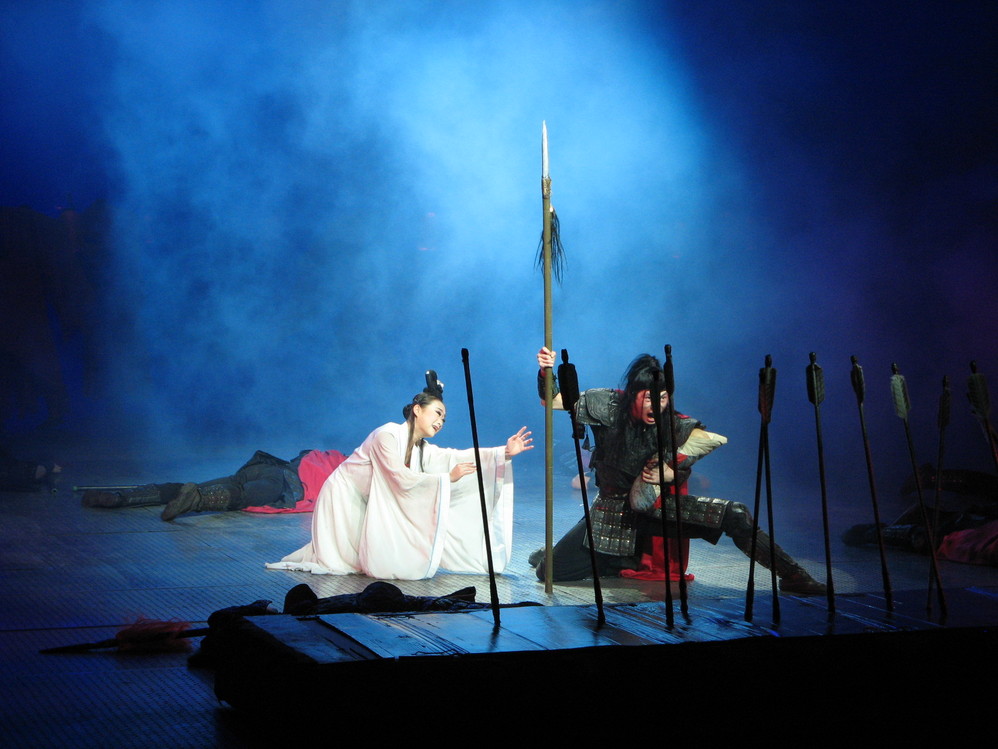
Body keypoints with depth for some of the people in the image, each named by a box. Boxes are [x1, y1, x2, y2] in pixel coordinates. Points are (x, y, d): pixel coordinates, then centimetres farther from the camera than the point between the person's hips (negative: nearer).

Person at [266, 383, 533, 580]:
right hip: (344, 499, -8)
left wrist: (504, 453, -21)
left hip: (370, 506, 8)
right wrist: (448, 478, -28)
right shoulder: (387, 435, -22)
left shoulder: (422, 449, 2)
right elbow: (403, 480, -28)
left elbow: (457, 457, -11)